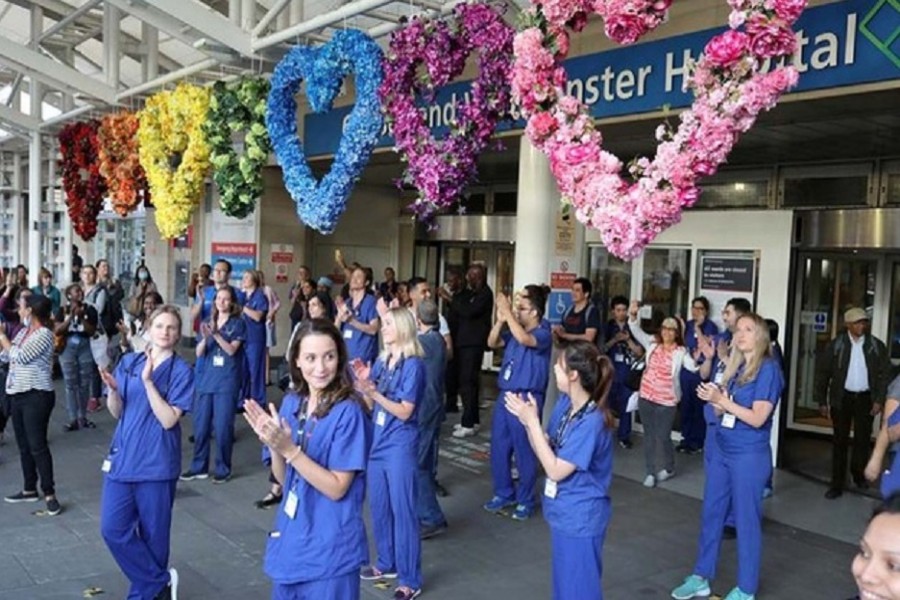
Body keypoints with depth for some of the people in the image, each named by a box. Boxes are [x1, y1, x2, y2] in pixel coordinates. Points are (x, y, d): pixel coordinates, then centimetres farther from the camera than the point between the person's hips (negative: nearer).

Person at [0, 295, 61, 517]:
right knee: (23, 445, 14)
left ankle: (49, 494, -3)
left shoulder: (44, 334, -13)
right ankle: (30, 489, 25)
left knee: (38, 445, -9)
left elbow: (21, 356, -21)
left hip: (36, 396, -9)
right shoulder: (23, 331, 12)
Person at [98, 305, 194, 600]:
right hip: (122, 458, 4)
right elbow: (116, 412, 6)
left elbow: (169, 419, -16)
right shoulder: (128, 362, 5)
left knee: (152, 534, 6)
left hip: (156, 463, -4)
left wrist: (148, 381, -23)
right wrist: (112, 388, -14)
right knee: (113, 529, 1)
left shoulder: (181, 371, -8)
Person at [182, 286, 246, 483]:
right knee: (200, 426, 7)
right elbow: (199, 352, 4)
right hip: (204, 380, 4)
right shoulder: (208, 322, 12)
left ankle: (223, 469, 8)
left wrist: (216, 334, -24)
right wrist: (205, 338, -17)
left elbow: (232, 350, -11)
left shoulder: (238, 323, 1)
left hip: (226, 383, -4)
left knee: (222, 428, -3)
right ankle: (199, 467, 19)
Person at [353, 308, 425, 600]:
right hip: (378, 442, 7)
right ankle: (387, 563, 34)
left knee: (402, 510, -1)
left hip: (400, 445, -7)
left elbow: (404, 412, -17)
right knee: (379, 507, 16)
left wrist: (373, 392, -25)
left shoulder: (413, 364, -13)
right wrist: (364, 382, -8)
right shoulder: (381, 361, 7)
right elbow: (372, 406, 8)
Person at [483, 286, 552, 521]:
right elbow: (492, 343, 9)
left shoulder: (543, 334, -12)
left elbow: (523, 339, -31)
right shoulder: (514, 330, 9)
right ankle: (504, 494, 30)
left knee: (524, 453, 3)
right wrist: (500, 320, -5)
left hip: (526, 399, -7)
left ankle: (525, 501, 18)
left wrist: (508, 312, -25)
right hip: (504, 396, 8)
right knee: (498, 449, 14)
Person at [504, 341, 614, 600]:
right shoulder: (565, 404, -1)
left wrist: (532, 421, -23)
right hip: (564, 513, 8)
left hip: (581, 519, -8)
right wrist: (527, 419, -12)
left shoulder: (592, 421, -27)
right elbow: (545, 453, 5)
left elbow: (555, 470, -23)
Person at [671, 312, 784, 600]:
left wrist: (722, 400, -18)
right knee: (711, 515, 13)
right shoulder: (736, 368, 10)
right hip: (723, 452, 8)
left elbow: (758, 418, -18)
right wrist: (714, 400, -6)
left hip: (750, 456, -8)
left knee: (746, 520, 4)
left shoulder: (767, 369, -12)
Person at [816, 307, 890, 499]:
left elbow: (885, 373, 2)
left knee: (863, 439, 13)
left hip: (865, 398, 1)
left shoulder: (876, 346, -2)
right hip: (842, 398, -1)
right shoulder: (836, 345, -6)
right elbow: (823, 372, -2)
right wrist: (822, 401, -3)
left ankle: (859, 474, 35)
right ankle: (837, 484, 7)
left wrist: (879, 399, -5)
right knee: (840, 441, 3)